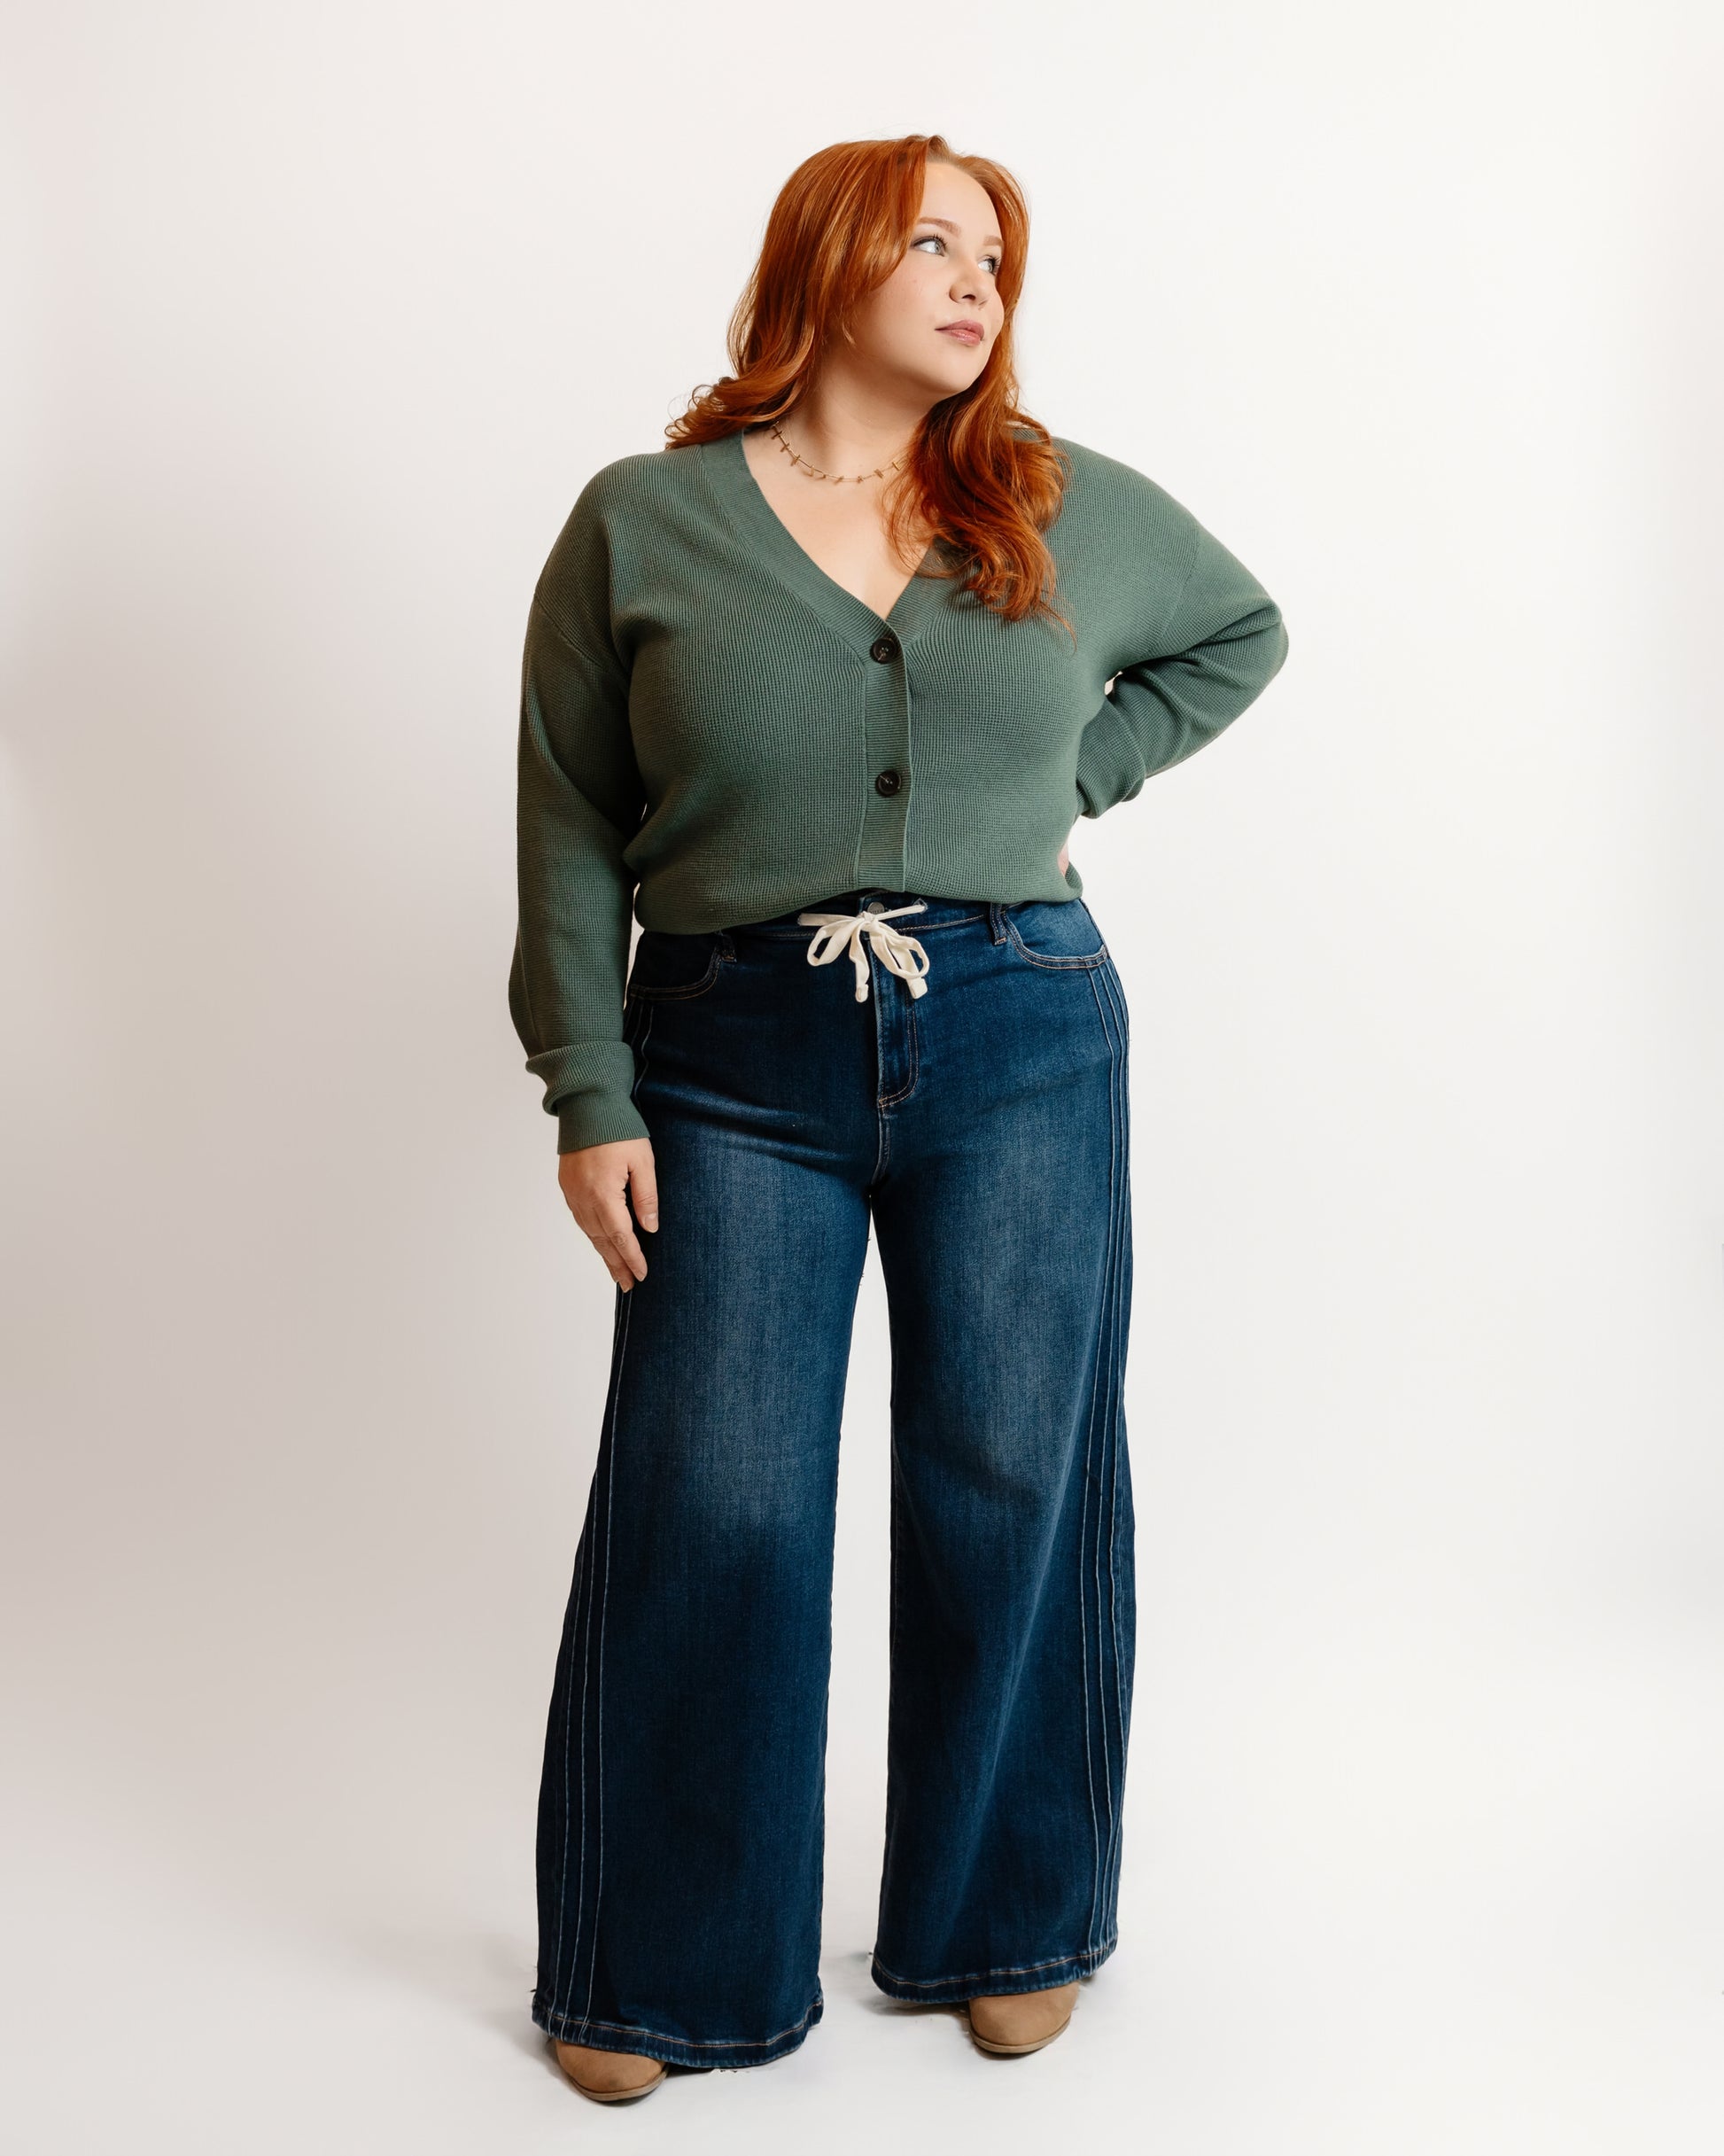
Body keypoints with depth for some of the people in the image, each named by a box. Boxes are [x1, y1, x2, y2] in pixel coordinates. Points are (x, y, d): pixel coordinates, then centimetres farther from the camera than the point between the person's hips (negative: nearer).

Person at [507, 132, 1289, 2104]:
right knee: (711, 1509, 0)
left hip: (1023, 1047, 2)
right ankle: (658, 1972, 20)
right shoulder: (642, 523, 2)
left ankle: (1005, 1928, 29)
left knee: (1010, 1487, 7)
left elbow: (1239, 630, 25)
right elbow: (571, 833, 1)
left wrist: (1078, 777, 9)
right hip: (738, 1060, -1)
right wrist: (591, 1100, -5)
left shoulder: (1074, 511, 8)